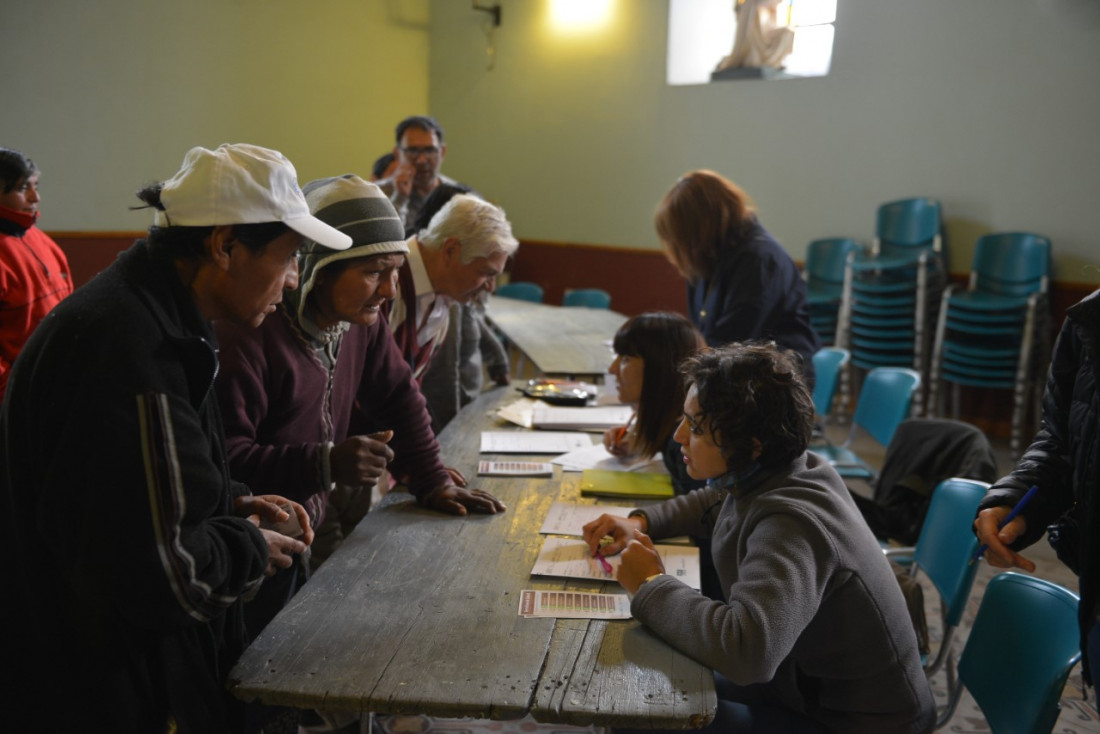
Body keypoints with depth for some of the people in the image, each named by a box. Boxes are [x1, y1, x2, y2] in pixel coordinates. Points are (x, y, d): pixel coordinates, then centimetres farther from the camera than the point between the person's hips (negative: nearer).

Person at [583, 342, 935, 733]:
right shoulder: (767, 475, -6)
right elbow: (715, 501, 18)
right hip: (811, 682, 8)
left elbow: (746, 649, -47)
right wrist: (640, 522, 1)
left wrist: (651, 586, -30)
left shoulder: (792, 525, -32)